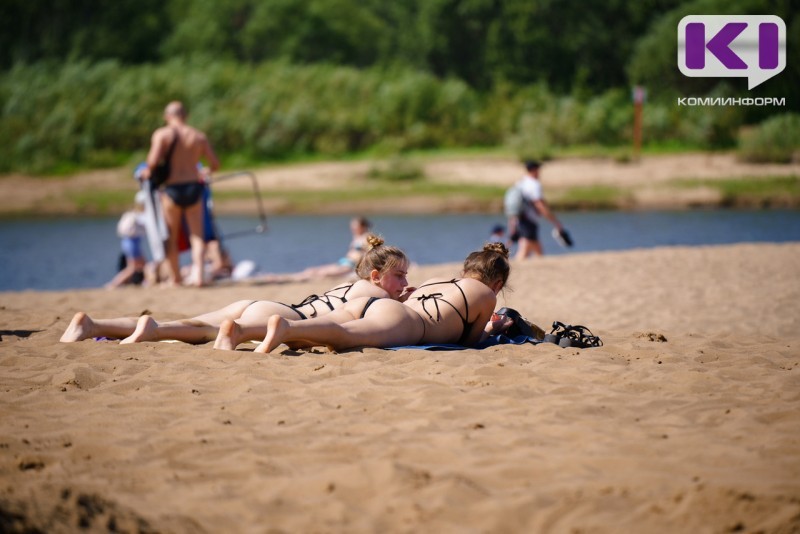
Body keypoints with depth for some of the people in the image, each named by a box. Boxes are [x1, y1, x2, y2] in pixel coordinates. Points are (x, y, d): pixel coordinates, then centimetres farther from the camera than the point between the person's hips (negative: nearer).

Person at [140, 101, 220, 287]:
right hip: (194, 188, 2)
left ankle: (175, 277, 16)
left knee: (171, 237, 12)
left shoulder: (162, 134, -4)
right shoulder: (199, 136, 6)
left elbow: (153, 160, -17)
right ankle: (198, 273, -12)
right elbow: (215, 164, 5)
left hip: (172, 189, -2)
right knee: (197, 235, 6)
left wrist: (148, 171, 3)